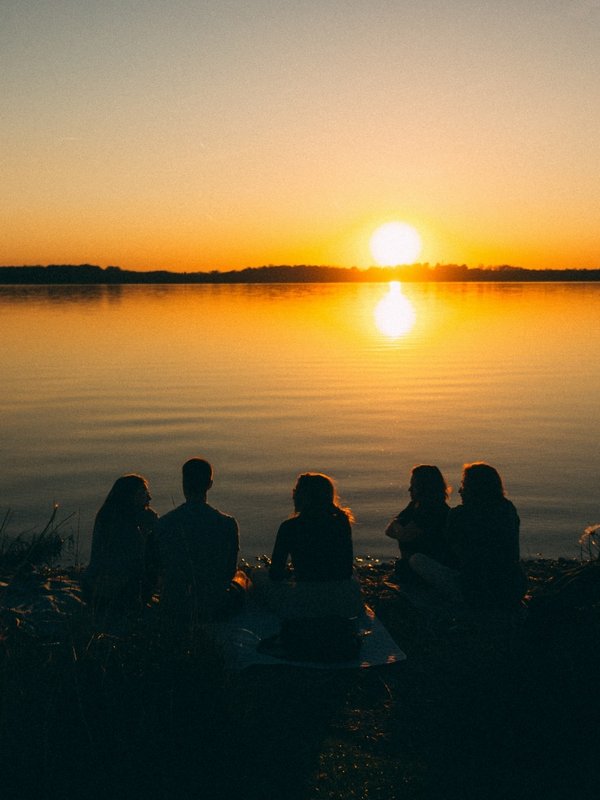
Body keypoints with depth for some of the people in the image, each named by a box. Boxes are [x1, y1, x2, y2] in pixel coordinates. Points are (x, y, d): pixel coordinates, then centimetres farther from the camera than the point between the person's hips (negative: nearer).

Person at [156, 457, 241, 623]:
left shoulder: (164, 523, -11)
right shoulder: (227, 524, -13)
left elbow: (159, 568, 2)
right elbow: (231, 571, -1)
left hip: (174, 609, 2)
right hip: (214, 608, -2)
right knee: (242, 579, 31)